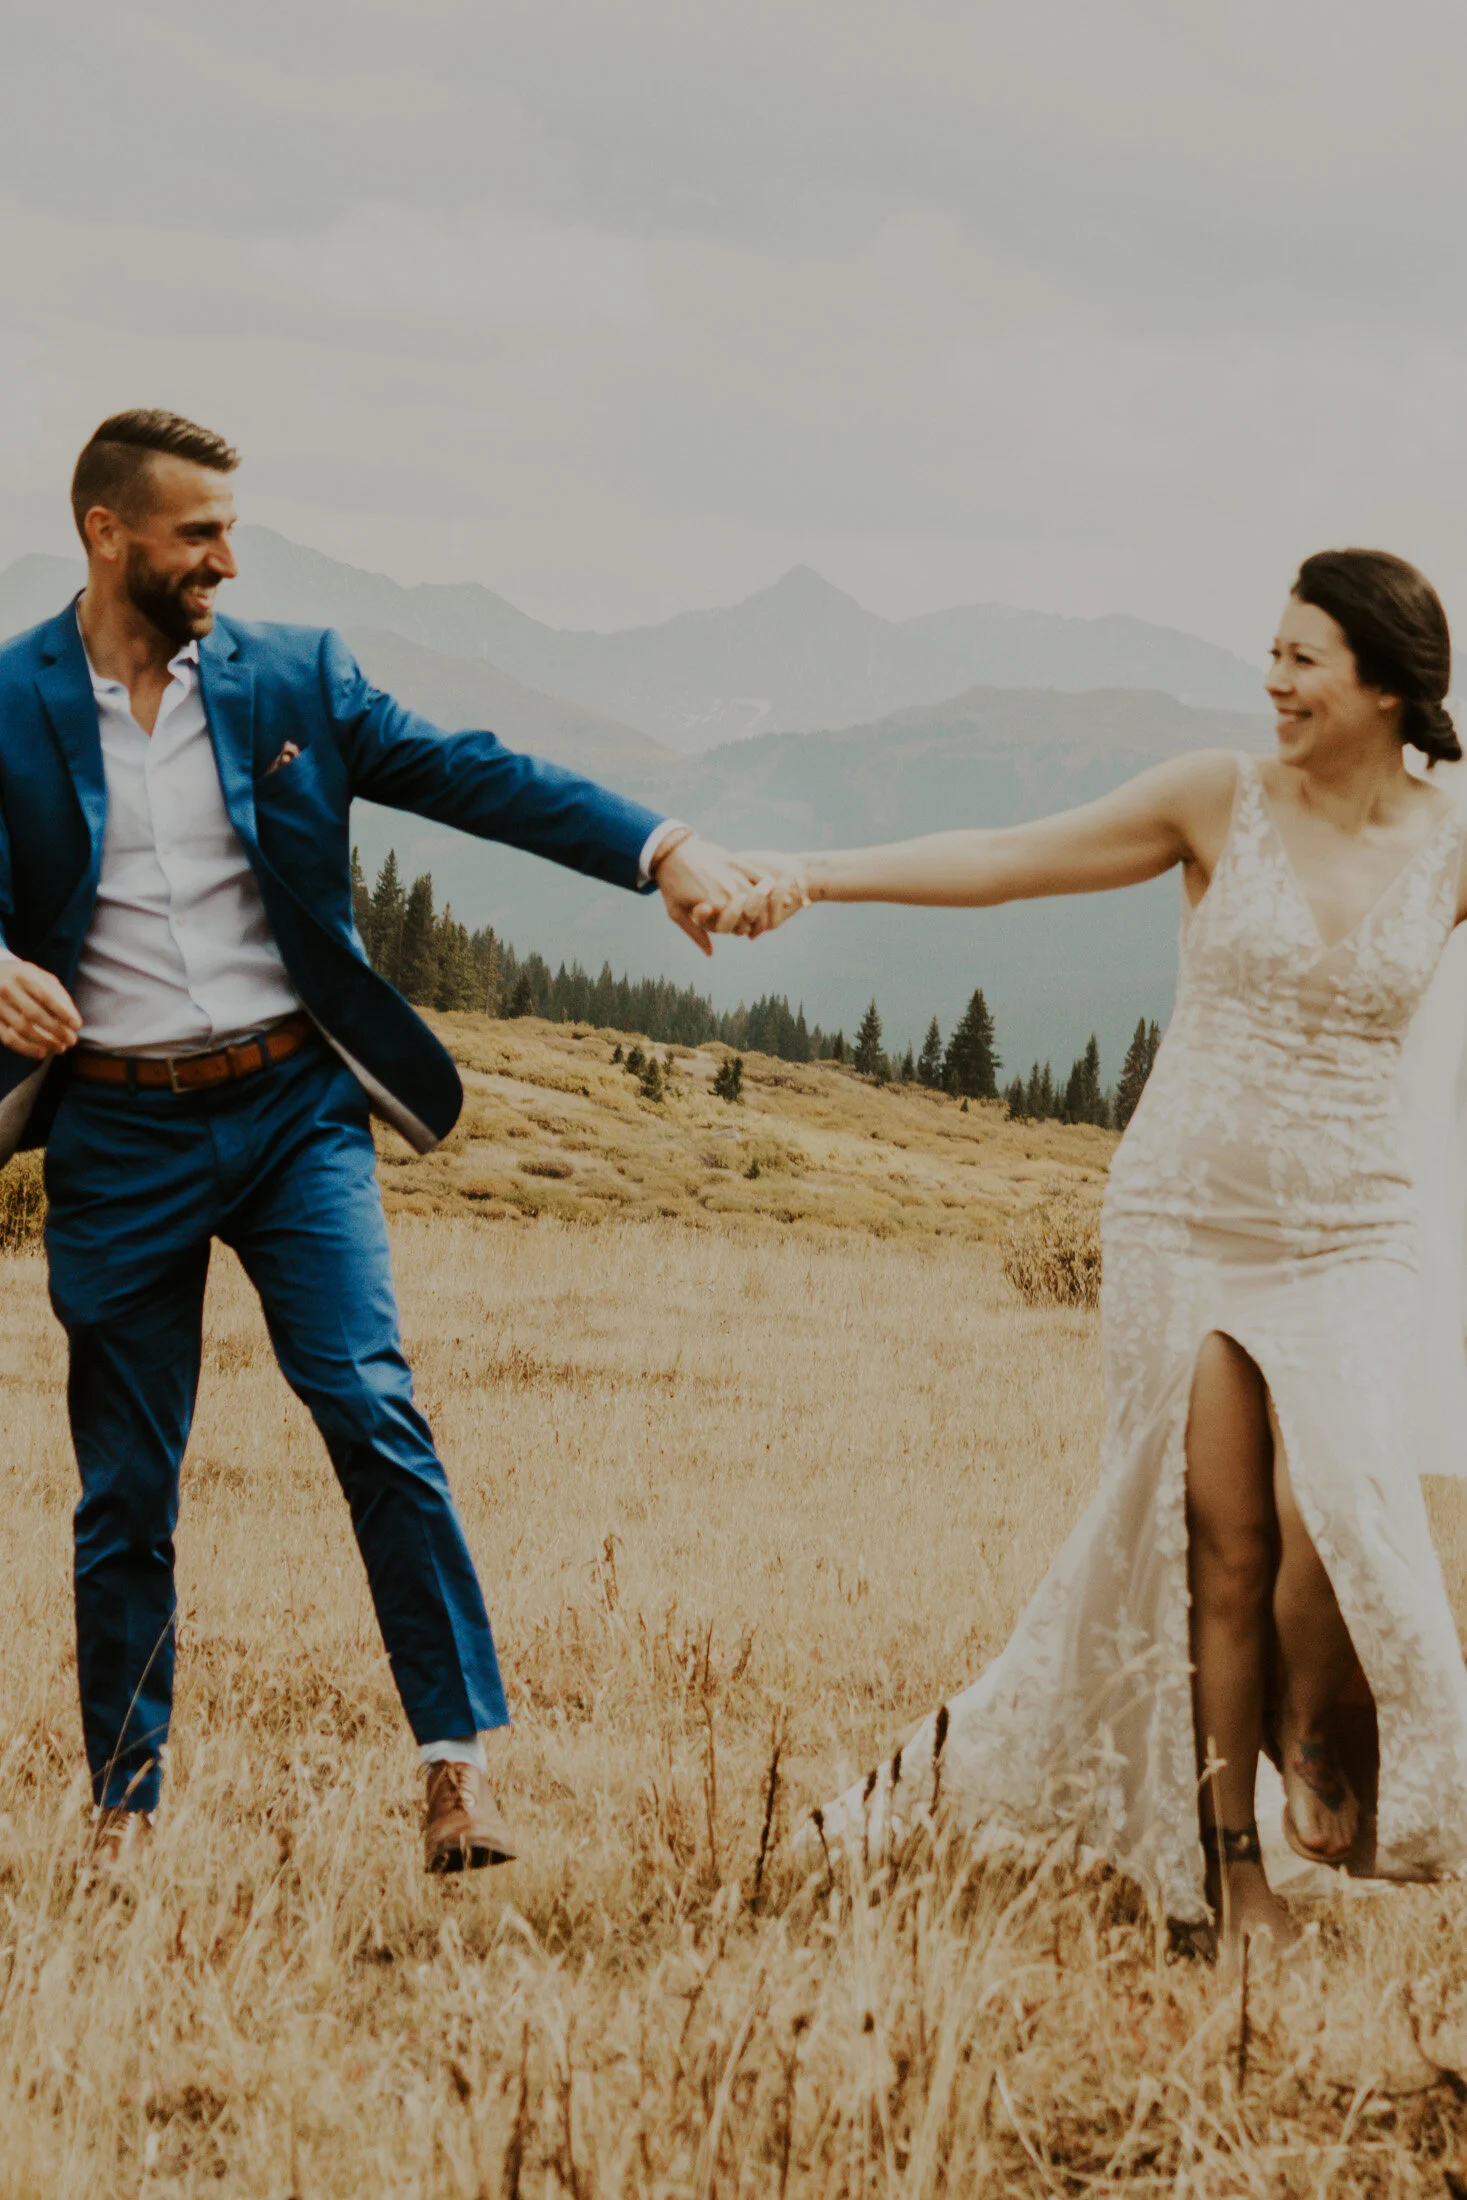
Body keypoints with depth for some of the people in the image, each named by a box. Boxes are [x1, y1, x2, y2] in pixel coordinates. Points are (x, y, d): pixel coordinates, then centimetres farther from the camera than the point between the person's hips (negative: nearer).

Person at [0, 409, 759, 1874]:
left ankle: (458, 1766, -13)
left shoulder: (290, 679, 4)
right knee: (124, 1486, 6)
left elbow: (470, 776, -1)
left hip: (290, 1108, 1)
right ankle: (123, 1809, 18)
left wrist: (660, 850, -12)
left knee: (371, 1408, -16)